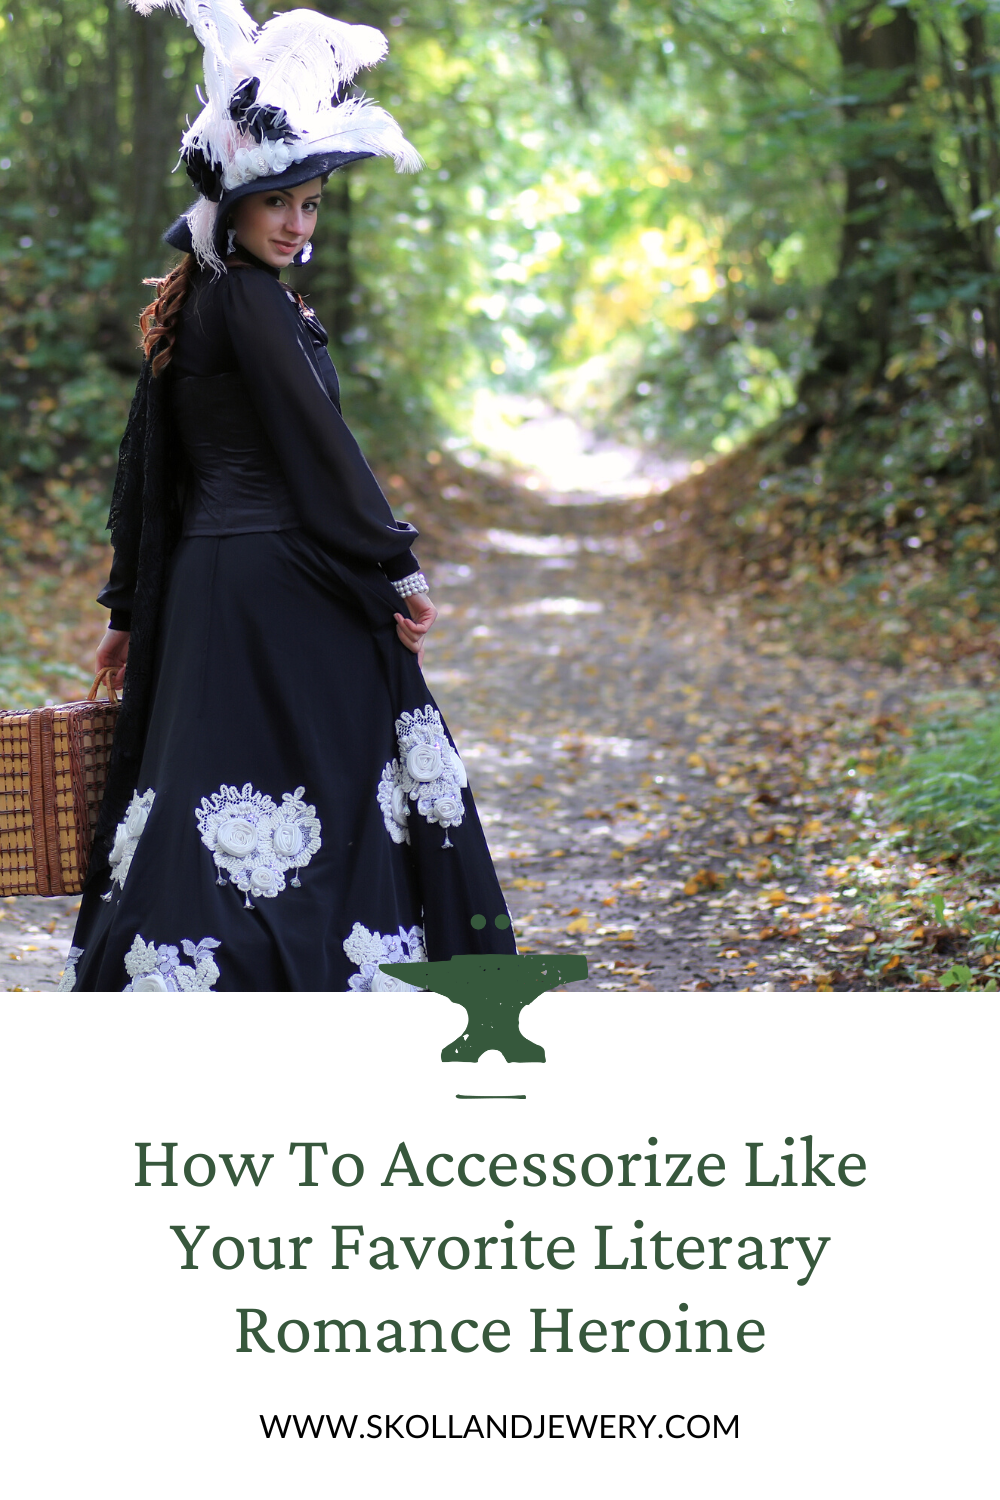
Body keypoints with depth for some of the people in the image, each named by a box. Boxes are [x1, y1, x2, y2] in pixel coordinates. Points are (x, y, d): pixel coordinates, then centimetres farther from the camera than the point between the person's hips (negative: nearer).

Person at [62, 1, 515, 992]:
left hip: (200, 581, 9)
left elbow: (144, 461, 17)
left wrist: (130, 610, 21)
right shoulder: (249, 300, -12)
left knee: (209, 806, 11)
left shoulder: (185, 302, 14)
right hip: (279, 586, -9)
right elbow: (321, 445, -15)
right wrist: (397, 568, -8)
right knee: (313, 795, -4)